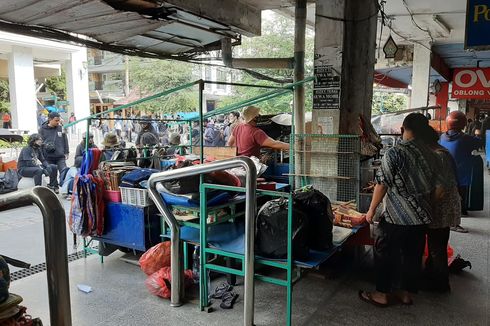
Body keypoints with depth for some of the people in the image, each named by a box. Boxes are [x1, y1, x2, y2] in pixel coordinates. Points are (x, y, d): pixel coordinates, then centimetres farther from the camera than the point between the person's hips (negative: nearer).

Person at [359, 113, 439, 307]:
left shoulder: (395, 153, -16)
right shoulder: (431, 155, 3)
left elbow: (382, 185, -13)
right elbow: (434, 187, 10)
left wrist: (371, 210, -3)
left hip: (396, 218, -6)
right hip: (422, 217, 6)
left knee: (385, 254, 8)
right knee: (413, 255, 16)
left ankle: (381, 294, 17)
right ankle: (406, 293, 29)